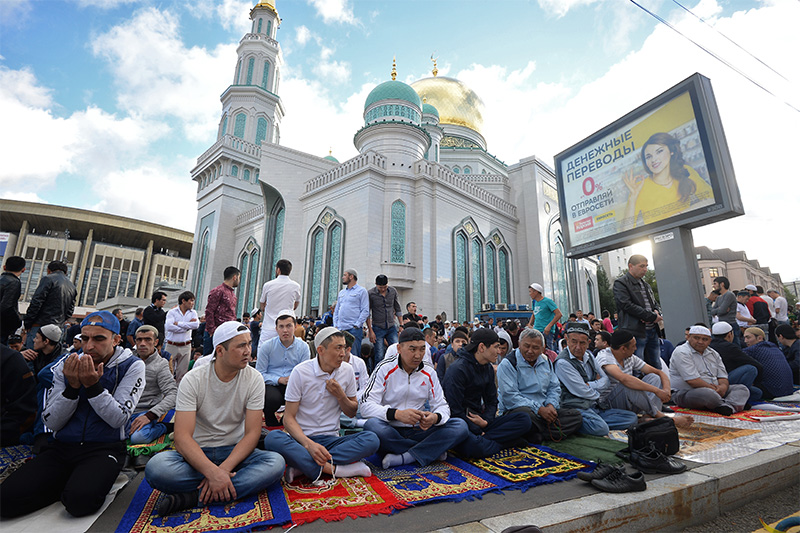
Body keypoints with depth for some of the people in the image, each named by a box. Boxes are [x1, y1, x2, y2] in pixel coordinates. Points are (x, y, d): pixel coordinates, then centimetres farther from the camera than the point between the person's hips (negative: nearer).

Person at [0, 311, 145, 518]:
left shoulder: (131, 366, -6)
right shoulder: (67, 365, 5)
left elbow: (118, 419, -13)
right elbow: (52, 423, 2)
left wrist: (93, 385, -22)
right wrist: (72, 387, -15)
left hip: (104, 448, -3)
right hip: (62, 447, 4)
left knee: (79, 500, -28)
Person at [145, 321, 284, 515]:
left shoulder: (254, 379, -9)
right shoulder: (193, 379, -12)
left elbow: (252, 432, -10)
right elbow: (182, 438, -19)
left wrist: (223, 469, -24)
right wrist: (213, 472, -32)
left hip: (234, 452, 1)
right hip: (197, 453, -1)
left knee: (276, 462, -28)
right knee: (155, 468, -31)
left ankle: (194, 496, -20)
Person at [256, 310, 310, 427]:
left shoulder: (303, 347, 2)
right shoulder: (266, 346, -2)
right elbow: (260, 374, -4)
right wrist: (279, 379, -19)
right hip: (271, 384, -1)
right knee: (274, 398, -34)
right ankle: (269, 417, 4)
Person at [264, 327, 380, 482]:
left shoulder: (347, 370, 1)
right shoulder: (300, 372, -9)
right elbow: (288, 418, -9)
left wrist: (341, 396, -11)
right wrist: (309, 444, -26)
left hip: (331, 440, 3)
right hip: (303, 439, -2)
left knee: (372, 439, -25)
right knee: (272, 438, -33)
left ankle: (302, 466, -24)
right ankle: (333, 469, -28)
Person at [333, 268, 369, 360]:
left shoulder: (361, 291, 1)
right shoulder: (341, 292, 21)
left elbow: (365, 311, -6)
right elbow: (336, 311, 22)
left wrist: (356, 325, -13)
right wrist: (335, 326, 9)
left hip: (354, 329, -6)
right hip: (340, 329, 6)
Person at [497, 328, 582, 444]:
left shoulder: (545, 361, 13)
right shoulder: (508, 364, -10)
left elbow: (554, 388, 18)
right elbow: (510, 396, -17)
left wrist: (551, 405, -4)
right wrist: (539, 409, -20)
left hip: (544, 410, 7)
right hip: (517, 409, -7)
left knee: (576, 416, -11)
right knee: (526, 414, -40)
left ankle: (538, 436, -21)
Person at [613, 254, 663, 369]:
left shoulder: (645, 284, 21)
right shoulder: (620, 283, -6)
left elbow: (654, 303, 26)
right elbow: (627, 305, -16)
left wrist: (657, 312, 1)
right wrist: (652, 317, -14)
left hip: (652, 331, 8)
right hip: (636, 332, -8)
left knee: (657, 367, 14)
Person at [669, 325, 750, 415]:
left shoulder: (713, 353, 16)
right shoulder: (682, 352, -13)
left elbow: (723, 376, 12)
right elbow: (692, 380, -20)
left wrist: (723, 386, -11)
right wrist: (712, 388, -14)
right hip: (685, 393, -9)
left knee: (742, 389, -4)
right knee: (709, 394, -37)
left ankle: (729, 406, -31)